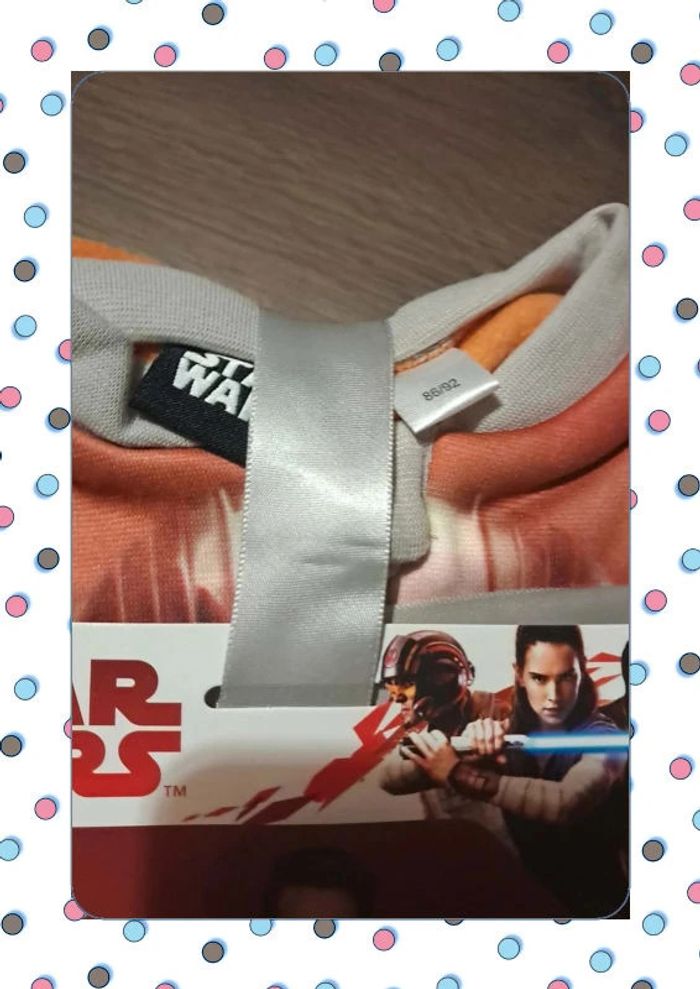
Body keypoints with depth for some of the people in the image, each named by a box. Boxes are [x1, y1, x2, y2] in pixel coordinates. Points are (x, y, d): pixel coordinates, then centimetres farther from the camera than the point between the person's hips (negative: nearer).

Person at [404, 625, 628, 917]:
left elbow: (565, 804, -36)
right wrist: (472, 749, -34)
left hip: (589, 901, -4)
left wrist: (457, 775, -36)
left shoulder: (603, 738, -15)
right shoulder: (511, 730, -5)